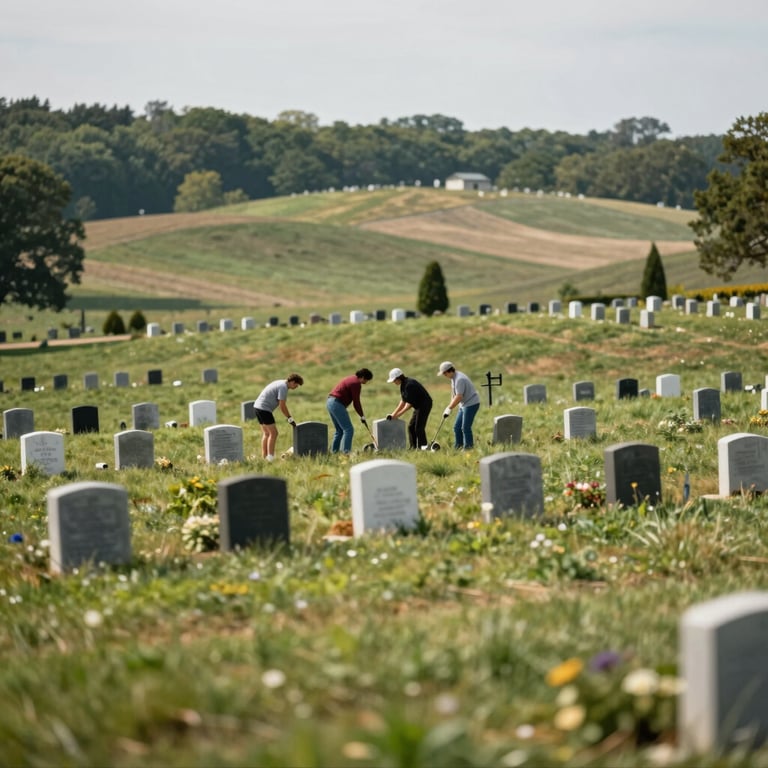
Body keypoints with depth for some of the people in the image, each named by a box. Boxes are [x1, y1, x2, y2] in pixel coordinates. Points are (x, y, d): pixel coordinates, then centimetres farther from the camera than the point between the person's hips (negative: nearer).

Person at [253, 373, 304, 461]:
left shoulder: (280, 383, 18)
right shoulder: (283, 387, -14)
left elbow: (282, 405, 22)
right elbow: (282, 406, -15)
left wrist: (289, 417, 21)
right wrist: (290, 418, -6)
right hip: (264, 408, -10)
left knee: (266, 433, 14)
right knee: (273, 433, -7)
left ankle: (264, 457, 12)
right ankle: (270, 458, -10)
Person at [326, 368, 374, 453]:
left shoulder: (350, 379, 19)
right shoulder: (356, 384, -12)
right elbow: (356, 403, -10)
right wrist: (362, 416, 1)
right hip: (337, 404, -10)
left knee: (339, 430, 18)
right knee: (348, 429, -8)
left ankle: (334, 451, 17)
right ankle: (346, 451, -14)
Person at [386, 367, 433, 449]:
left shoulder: (409, 385, -25)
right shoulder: (403, 385, 6)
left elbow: (409, 403, -23)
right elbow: (403, 401, 10)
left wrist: (398, 415, -18)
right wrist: (394, 413, 4)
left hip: (425, 404, -10)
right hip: (419, 406, 10)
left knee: (419, 428, -11)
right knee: (411, 426, 9)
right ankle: (413, 448, 11)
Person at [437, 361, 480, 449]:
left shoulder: (459, 379, -24)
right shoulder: (454, 378, 8)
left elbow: (459, 397, -26)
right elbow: (453, 393, 14)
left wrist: (449, 408, -20)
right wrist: (450, 406, 6)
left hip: (471, 403, -10)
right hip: (464, 405, 10)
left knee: (465, 427, -10)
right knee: (457, 427, 9)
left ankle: (468, 448, -4)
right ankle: (457, 447, 13)